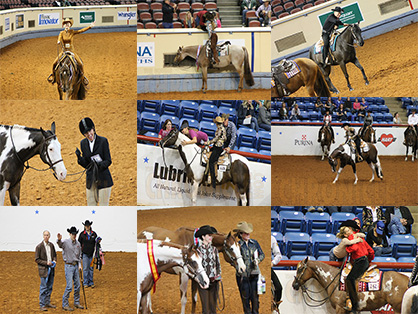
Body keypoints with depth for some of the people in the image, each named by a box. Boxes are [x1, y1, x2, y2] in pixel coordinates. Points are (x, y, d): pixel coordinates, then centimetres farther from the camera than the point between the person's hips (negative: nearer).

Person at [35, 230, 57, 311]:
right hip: (43, 269, -6)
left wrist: (54, 260, -2)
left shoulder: (51, 245, 5)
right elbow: (37, 259, -9)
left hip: (51, 268, 6)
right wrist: (46, 263, -18)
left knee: (50, 287, 13)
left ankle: (47, 303, 24)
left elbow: (54, 255, 19)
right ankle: (42, 305, 4)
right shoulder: (39, 247, -11)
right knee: (43, 288, -3)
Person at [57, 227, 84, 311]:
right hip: (69, 266, -6)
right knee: (69, 286, -10)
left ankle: (76, 303, 25)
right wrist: (59, 240, -58)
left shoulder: (78, 244, 8)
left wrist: (79, 265, 8)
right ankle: (65, 304, -1)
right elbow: (60, 244, -36)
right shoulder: (66, 242, -12)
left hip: (76, 266, 6)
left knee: (77, 285, 12)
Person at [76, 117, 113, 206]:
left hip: (103, 179, -4)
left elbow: (108, 161, -7)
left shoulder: (103, 141, -8)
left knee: (103, 206, -3)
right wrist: (79, 157, -14)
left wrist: (101, 164, -28)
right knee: (91, 206, 8)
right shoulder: (83, 143, 5)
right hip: (90, 179, 5)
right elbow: (86, 164, 6)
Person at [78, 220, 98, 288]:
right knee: (85, 268, -3)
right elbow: (79, 244, 5)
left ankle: (91, 282, 12)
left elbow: (96, 244, 12)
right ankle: (85, 283, 2)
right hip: (85, 254, -2)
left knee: (91, 268, 6)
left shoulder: (94, 234, 5)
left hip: (92, 254, 2)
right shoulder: (82, 234, 0)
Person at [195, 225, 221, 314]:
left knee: (213, 305, 7)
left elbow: (218, 264, 13)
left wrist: (218, 275, -2)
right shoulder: (198, 250, -4)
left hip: (214, 281, 3)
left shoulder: (214, 249, 6)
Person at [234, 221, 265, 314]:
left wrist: (258, 260, -6)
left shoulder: (255, 243, 6)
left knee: (255, 295, 3)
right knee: (245, 296, 4)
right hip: (243, 275, -2)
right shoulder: (238, 245, -4)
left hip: (254, 274, 2)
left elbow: (262, 254, 14)